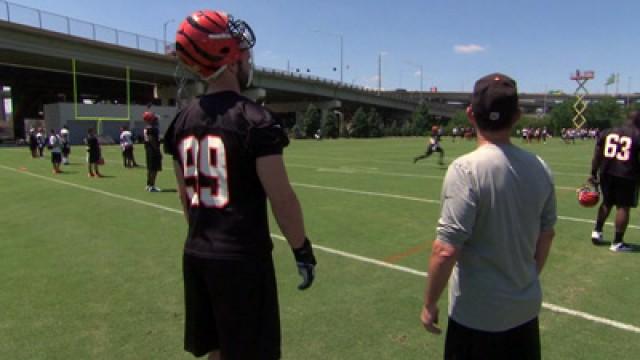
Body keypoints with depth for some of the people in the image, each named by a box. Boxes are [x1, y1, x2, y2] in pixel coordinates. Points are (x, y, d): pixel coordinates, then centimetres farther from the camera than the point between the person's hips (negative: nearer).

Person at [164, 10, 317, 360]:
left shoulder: (183, 120, 6)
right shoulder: (255, 119, -15)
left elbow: (185, 196, 13)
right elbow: (281, 198, -17)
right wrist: (302, 249, -4)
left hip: (196, 255, 7)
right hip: (242, 258, -7)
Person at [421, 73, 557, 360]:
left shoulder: (466, 169, -22)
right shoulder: (539, 167, -4)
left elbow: (446, 250, -24)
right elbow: (546, 235, 8)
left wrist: (429, 304, -9)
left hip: (477, 314, -5)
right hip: (526, 308, 6)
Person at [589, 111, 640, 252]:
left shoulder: (606, 132, 8)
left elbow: (597, 155, 8)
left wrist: (593, 173, 12)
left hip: (607, 173, 5)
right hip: (627, 175, -4)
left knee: (607, 202, 23)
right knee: (623, 207, 4)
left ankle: (597, 231, 23)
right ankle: (617, 243, 7)